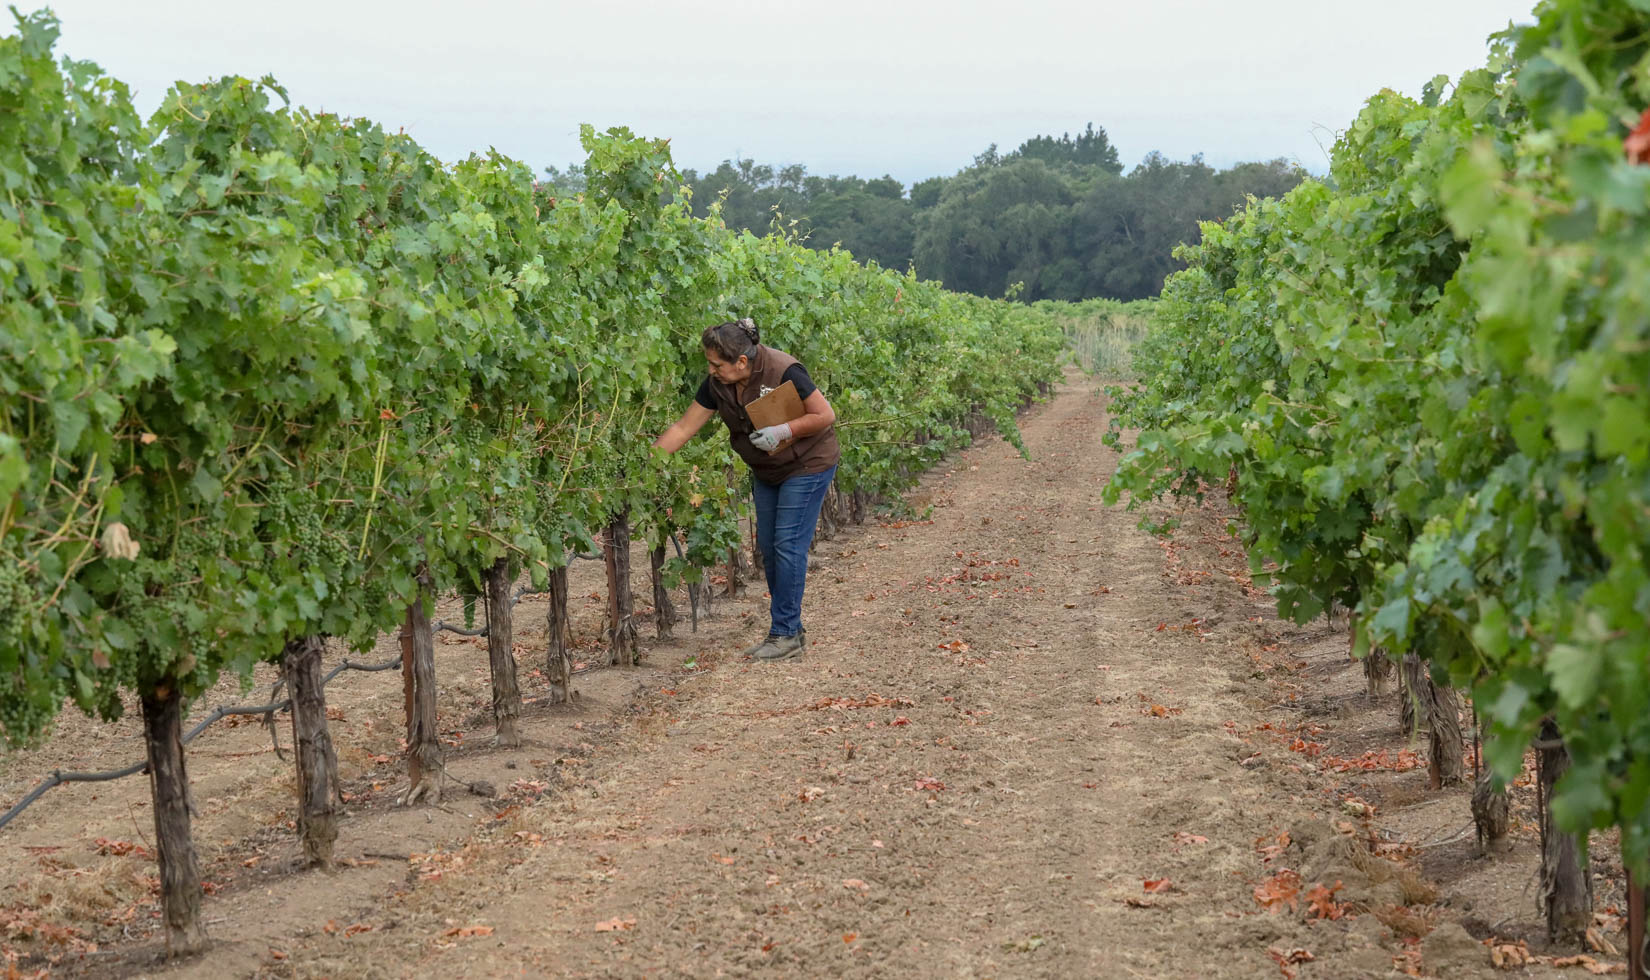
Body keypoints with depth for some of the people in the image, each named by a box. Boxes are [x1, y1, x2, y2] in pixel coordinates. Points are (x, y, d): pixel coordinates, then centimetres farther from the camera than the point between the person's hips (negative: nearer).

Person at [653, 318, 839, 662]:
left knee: (788, 546, -10)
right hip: (767, 471, 8)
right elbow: (684, 427, -4)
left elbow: (826, 416, -20)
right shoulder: (718, 384, -8)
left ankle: (785, 635, -5)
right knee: (768, 547, 8)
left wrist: (783, 431, -30)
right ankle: (791, 630, 18)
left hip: (807, 465, -7)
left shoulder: (783, 372, -27)